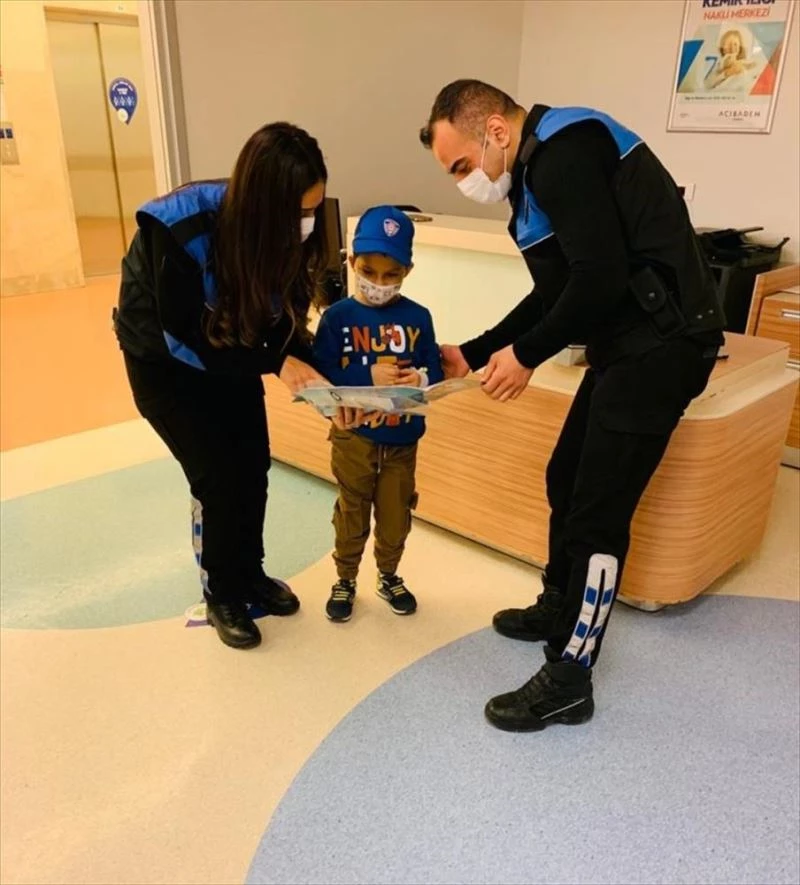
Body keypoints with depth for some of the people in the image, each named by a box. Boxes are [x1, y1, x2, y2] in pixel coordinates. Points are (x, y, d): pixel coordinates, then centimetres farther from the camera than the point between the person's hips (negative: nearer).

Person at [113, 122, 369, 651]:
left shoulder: (284, 233, -20)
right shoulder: (181, 229, -36)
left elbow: (284, 323, -12)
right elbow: (186, 338, -29)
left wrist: (324, 384, -27)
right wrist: (276, 363, -34)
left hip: (230, 351, 5)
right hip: (164, 358, -4)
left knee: (253, 468, 2)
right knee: (219, 476, -8)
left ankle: (252, 575, 26)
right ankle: (221, 594, 14)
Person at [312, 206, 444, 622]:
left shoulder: (417, 317, -3)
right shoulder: (337, 316, -9)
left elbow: (436, 373, -2)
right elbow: (320, 376, -16)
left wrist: (421, 379, -24)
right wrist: (368, 377, -26)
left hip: (403, 439, 2)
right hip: (354, 436, -2)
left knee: (396, 515, 16)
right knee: (351, 514, 13)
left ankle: (389, 576, 38)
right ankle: (345, 580, 32)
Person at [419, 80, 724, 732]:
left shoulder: (562, 150, -16)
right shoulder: (540, 169, 16)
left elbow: (601, 279, -24)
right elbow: (556, 294, 18)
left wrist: (527, 354, -12)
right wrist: (473, 354, 14)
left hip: (661, 343, -10)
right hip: (629, 342, 10)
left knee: (598, 512, -6)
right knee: (567, 481, 18)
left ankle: (568, 683, 7)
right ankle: (560, 607, 38)